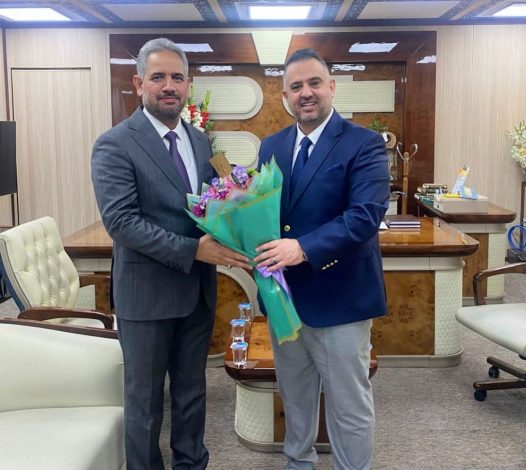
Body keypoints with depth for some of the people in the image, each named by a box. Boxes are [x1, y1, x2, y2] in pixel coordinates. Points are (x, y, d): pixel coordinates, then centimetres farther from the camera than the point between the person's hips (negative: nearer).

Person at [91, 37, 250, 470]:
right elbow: (121, 221, -22)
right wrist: (193, 249, -28)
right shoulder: (114, 145, -13)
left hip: (198, 289, 6)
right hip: (147, 292, -6)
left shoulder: (201, 141, 8)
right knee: (144, 398, 10)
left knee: (192, 390, 20)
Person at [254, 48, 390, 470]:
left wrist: (304, 248, -32)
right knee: (294, 396, 22)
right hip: (284, 295, 6)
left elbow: (367, 214, -22)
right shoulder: (271, 146, 8)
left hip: (339, 297, -5)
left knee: (349, 406, 7)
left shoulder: (364, 145, -10)